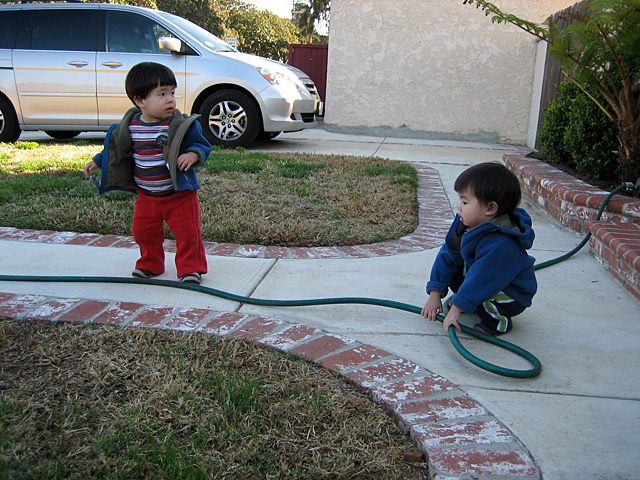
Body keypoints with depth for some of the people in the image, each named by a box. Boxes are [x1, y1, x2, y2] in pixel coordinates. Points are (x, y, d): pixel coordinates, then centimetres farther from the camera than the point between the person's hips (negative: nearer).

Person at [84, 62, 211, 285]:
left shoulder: (183, 125, -14)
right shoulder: (130, 127, -4)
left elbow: (202, 145, -8)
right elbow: (116, 148, 14)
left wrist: (193, 155, -28)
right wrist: (97, 162, 16)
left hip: (179, 194, -3)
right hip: (146, 195, 4)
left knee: (187, 233, -4)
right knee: (144, 232, 14)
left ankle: (190, 268, 13)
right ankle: (150, 264, 36)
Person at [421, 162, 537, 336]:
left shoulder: (501, 244, -35)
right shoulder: (467, 224, -9)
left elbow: (481, 280, -37)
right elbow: (448, 256, -6)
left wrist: (456, 310, -36)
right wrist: (435, 294, -9)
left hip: (510, 298, -8)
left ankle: (498, 319, -8)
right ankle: (463, 298, 15)